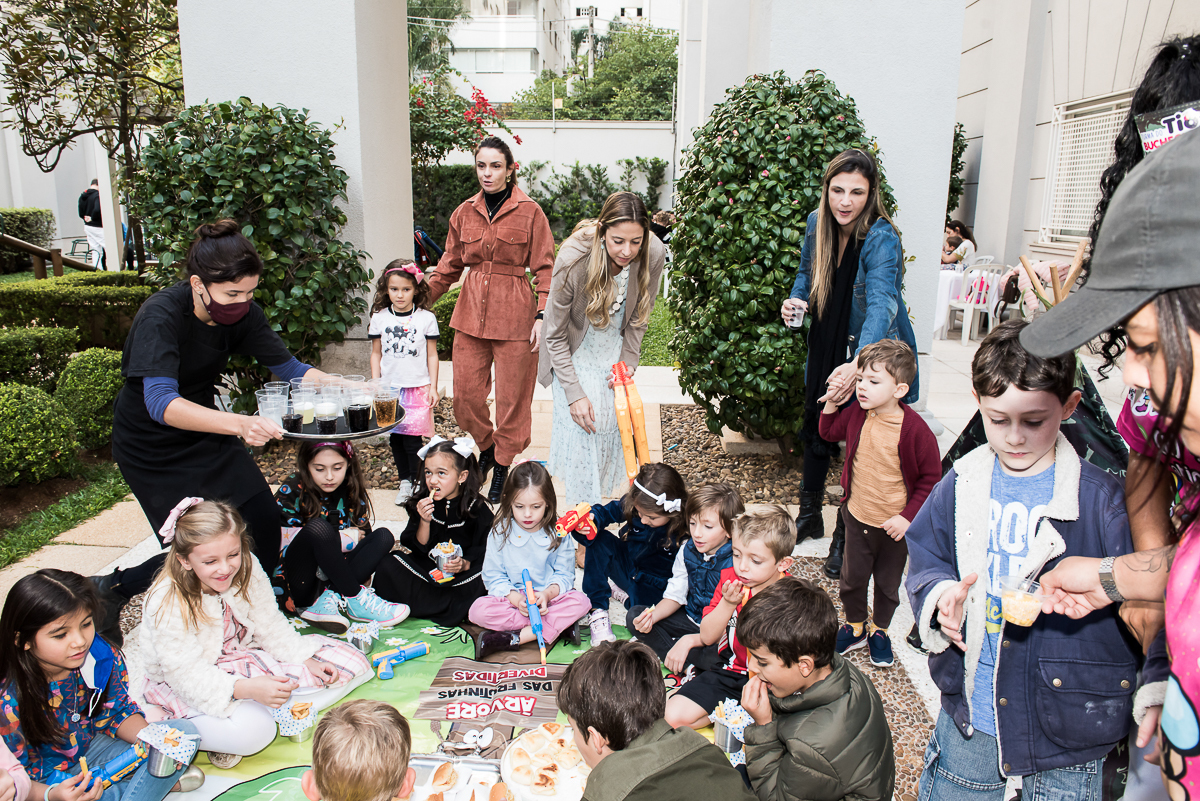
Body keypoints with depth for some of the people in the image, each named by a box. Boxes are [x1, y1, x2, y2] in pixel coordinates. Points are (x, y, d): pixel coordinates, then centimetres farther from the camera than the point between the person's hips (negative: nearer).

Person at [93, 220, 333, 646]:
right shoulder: (161, 317, -31)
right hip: (151, 446, -5)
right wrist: (240, 424, -60)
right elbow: (161, 402, -43)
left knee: (265, 521, -2)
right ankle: (110, 590, 22)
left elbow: (288, 368, -6)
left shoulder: (242, 312, -14)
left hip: (205, 431, 6)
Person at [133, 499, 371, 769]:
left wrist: (306, 660, -14)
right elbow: (187, 674, -30)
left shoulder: (247, 569, -13)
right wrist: (246, 688, -45)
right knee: (252, 731, -38)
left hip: (243, 652, 7)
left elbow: (270, 625, -1)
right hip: (181, 685, -6)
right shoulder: (167, 606, -28)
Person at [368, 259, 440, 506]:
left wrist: (433, 387, 1)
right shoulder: (379, 318, 4)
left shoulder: (426, 318, -1)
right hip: (389, 387, 3)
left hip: (417, 387, -3)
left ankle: (414, 482, 9)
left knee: (412, 437, -6)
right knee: (394, 437, 7)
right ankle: (404, 481, 20)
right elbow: (376, 354, 11)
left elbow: (432, 356, 3)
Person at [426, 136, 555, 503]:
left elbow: (545, 268, -3)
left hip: (514, 314, -4)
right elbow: (449, 266, 16)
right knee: (465, 394, 6)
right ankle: (486, 449, 33)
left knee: (511, 396, 3)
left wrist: (543, 315, -12)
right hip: (470, 313, 4)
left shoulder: (529, 212, -2)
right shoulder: (464, 213, 9)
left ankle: (502, 467, 22)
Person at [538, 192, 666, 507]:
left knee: (611, 417, 2)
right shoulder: (573, 259, -35)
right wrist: (574, 393, -26)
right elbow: (555, 336, -24)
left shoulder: (653, 255, -25)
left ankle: (604, 488, 26)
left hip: (615, 343, 3)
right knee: (580, 422, -12)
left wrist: (627, 363, -10)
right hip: (574, 346, -3)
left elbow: (639, 316, -5)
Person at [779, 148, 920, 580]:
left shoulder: (882, 239, -26)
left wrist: (858, 365, -57)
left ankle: (846, 534, 22)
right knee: (814, 428, 16)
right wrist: (797, 299, -11)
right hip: (827, 347, 6)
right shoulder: (817, 223, -7)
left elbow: (881, 304, -41)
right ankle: (809, 515, 37)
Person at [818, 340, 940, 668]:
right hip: (858, 517, 3)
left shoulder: (914, 429, -23)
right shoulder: (857, 414, -9)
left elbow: (931, 477, -14)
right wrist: (832, 401, -3)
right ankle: (854, 626, 40)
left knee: (888, 582, 18)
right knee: (852, 578, 16)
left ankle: (879, 631, 42)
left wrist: (908, 517, -17)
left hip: (895, 525, -3)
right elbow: (830, 432, 12)